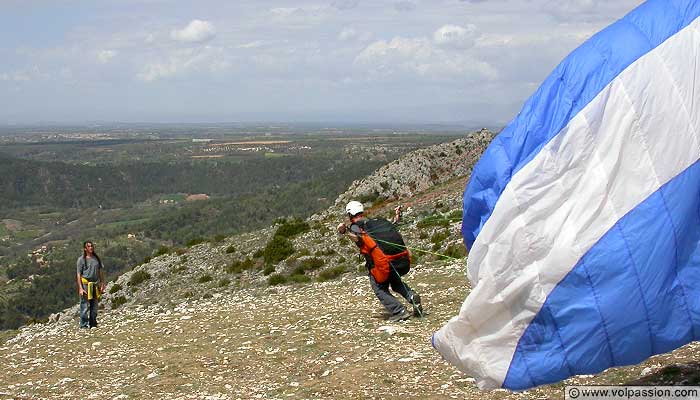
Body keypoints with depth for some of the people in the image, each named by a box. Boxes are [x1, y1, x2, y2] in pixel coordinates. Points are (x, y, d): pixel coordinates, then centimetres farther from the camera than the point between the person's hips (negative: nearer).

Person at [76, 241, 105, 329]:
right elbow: (79, 274, -4)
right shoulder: (81, 259, -2)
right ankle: (84, 325, 0)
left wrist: (102, 284, 10)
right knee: (85, 306, -6)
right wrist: (80, 288, -11)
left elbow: (100, 272, 16)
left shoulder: (97, 258, 12)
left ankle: (93, 324, 16)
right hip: (85, 284, -5)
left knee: (94, 306, 8)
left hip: (95, 284, 5)